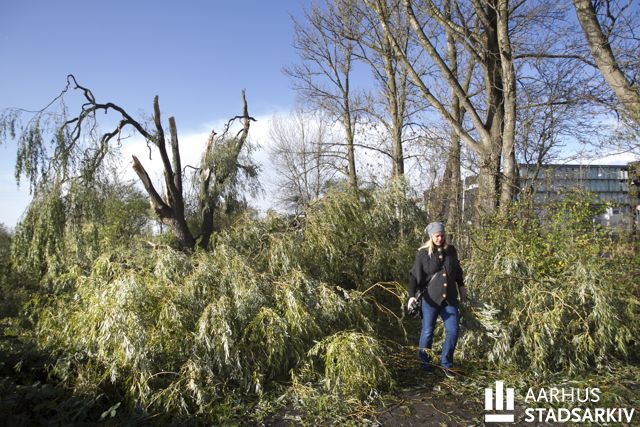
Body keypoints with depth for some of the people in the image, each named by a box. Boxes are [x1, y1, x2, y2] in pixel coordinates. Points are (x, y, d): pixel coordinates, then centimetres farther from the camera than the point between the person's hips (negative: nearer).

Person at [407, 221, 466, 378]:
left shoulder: (451, 250, 4)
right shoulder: (423, 253, -8)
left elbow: (457, 269, 21)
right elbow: (414, 275, -11)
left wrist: (461, 286, 27)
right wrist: (412, 295, -22)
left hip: (450, 299, 4)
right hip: (430, 299, -4)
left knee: (453, 331, 4)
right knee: (427, 332, 6)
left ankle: (446, 364, 21)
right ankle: (424, 364, 25)